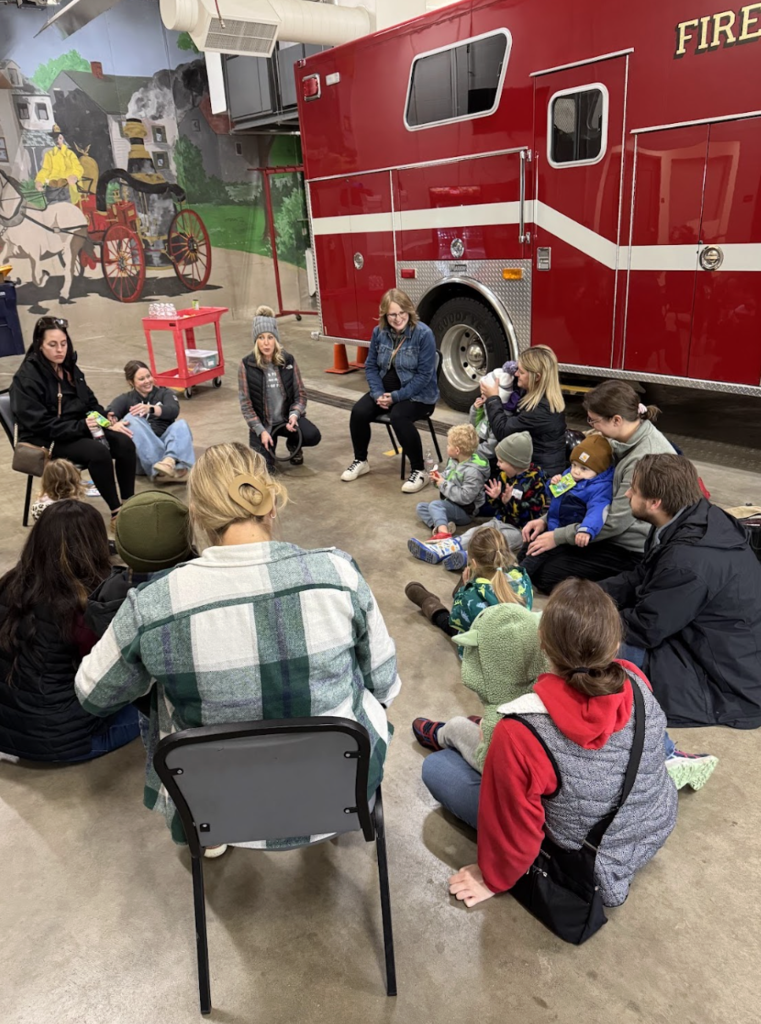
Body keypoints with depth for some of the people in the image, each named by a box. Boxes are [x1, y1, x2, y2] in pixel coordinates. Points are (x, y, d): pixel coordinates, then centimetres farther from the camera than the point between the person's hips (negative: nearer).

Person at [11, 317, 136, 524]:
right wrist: (80, 426, -27)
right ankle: (117, 513, -21)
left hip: (79, 430, 7)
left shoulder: (70, 368, 10)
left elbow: (91, 403, 15)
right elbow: (40, 424, -19)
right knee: (98, 452, -33)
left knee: (125, 443, -19)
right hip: (48, 441, -7)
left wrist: (109, 422, -4)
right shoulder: (26, 378, -13)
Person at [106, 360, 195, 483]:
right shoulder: (125, 399, 17)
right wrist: (112, 419, -33)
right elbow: (110, 412, -7)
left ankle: (170, 461, -58)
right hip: (141, 455, 0)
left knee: (180, 424, -26)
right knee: (131, 419, -26)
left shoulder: (165, 393, 17)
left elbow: (173, 411, -7)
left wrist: (150, 409, -28)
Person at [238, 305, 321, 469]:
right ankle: (268, 445, 20)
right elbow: (245, 403, -8)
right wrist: (261, 431, -16)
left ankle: (293, 444, 11)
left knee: (313, 436, -27)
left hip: (287, 417, 1)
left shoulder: (288, 360, -5)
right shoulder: (247, 365, -10)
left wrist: (294, 414, -20)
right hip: (262, 423, -1)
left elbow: (300, 393, 0)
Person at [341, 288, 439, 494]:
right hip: (385, 390, 5)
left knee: (398, 416, -34)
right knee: (359, 412, -19)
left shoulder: (423, 333, -17)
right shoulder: (379, 332, -1)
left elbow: (424, 375, -18)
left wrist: (396, 396, -22)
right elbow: (371, 366, 5)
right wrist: (378, 394, -13)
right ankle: (360, 461, 5)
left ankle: (418, 470, -18)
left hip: (417, 394, -5)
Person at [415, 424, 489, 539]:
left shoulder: (473, 471, -25)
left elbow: (465, 497, -29)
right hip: (449, 503, 10)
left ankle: (443, 532, -53)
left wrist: (443, 484, -23)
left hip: (464, 511, -10)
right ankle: (441, 526, -22)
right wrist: (438, 477, -4)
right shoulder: (453, 460, 1)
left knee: (435, 505, -30)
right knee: (421, 506, 4)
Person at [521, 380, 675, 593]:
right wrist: (547, 519, 3)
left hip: (631, 548, -9)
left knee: (543, 574, -8)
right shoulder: (627, 438, -2)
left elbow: (615, 523, -25)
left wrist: (557, 537, -16)